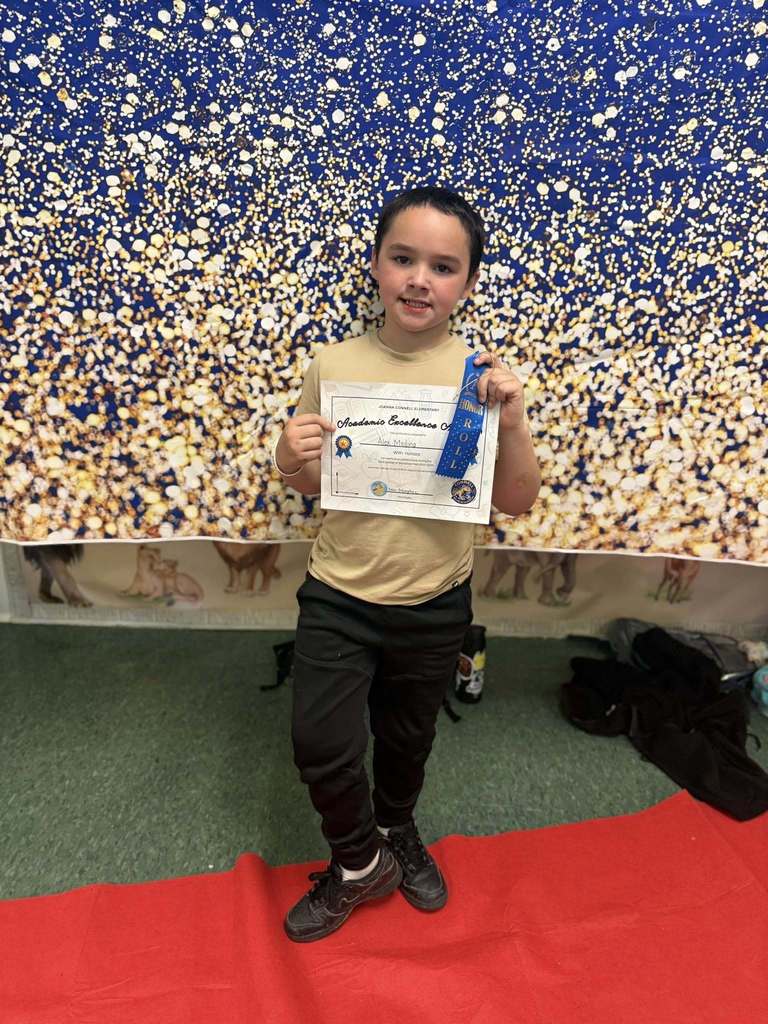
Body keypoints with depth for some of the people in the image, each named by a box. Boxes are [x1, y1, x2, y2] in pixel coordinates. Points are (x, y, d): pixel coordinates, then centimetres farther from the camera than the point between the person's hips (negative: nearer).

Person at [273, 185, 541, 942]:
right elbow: (309, 484, 3)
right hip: (338, 597, 0)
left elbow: (517, 503, -8)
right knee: (321, 746, -6)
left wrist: (513, 420, -24)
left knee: (408, 740, 20)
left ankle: (394, 835, 54)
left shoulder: (480, 375, -9)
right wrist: (291, 462, -19)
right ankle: (362, 863, 28)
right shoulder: (333, 364, -7)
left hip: (436, 604, 1)